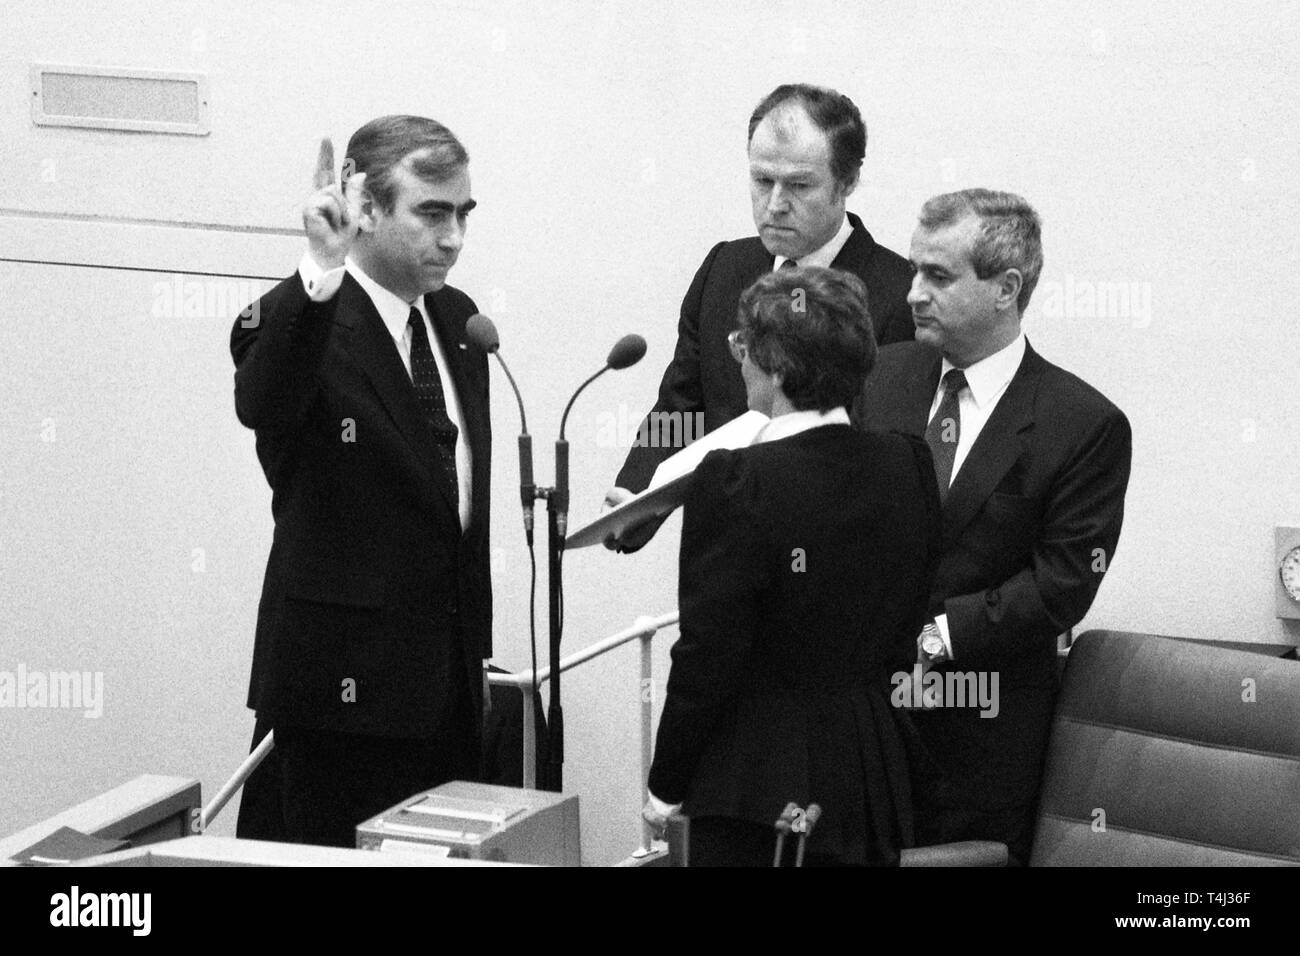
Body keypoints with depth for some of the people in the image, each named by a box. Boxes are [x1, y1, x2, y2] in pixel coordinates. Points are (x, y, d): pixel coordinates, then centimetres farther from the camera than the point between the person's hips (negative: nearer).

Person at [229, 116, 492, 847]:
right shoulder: (296, 321, -11)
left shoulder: (456, 318, 12)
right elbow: (261, 407, -35)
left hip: (452, 677, 7)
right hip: (344, 680, -7)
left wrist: (476, 642, 18)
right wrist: (322, 273, -47)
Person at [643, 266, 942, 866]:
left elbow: (708, 655, -14)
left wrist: (666, 787, -4)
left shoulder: (737, 481, -18)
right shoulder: (909, 466, -1)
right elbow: (905, 634, 8)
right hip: (874, 779, 6)